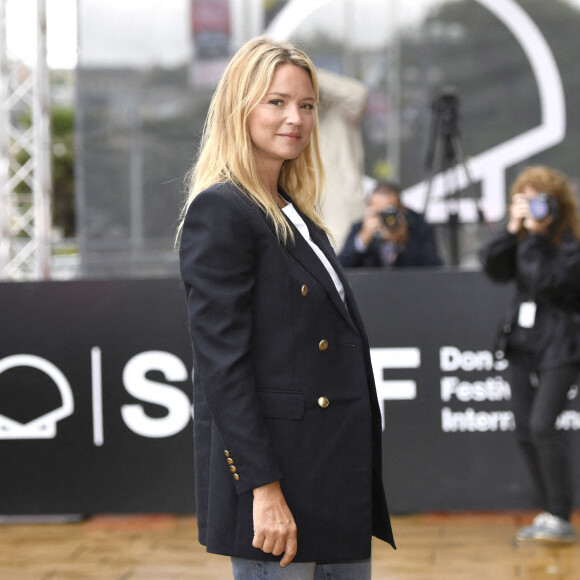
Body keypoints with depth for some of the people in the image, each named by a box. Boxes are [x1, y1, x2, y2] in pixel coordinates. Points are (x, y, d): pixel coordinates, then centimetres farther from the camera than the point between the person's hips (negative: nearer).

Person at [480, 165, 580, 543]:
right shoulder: (523, 237, 9)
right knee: (526, 432, 5)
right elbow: (493, 268, -3)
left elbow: (546, 280, -23)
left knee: (542, 425, -18)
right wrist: (513, 229, -10)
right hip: (523, 342, 7)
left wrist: (536, 234, -20)